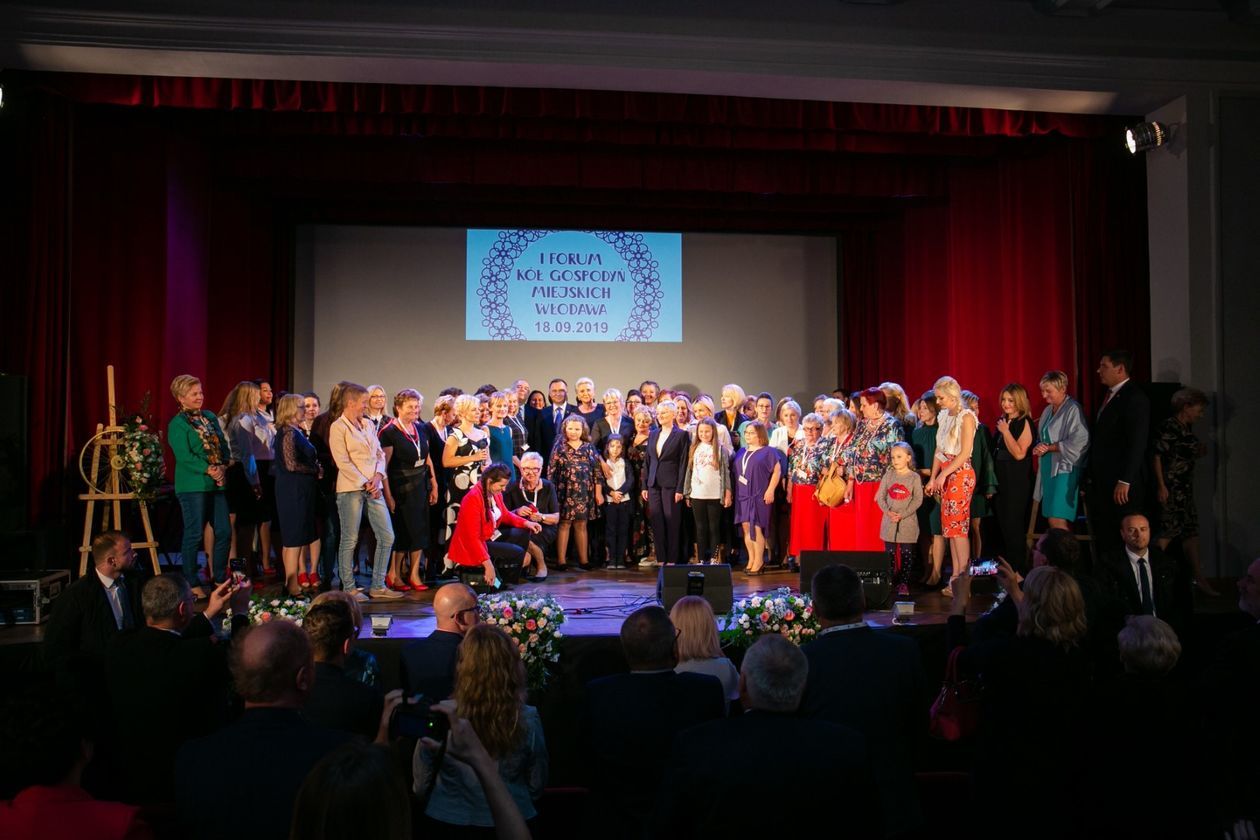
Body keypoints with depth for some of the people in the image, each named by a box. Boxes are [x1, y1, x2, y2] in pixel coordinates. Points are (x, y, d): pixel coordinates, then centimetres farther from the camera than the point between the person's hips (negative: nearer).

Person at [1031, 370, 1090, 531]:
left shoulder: (1073, 409, -10)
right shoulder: (1048, 410, 15)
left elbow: (1079, 441, -20)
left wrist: (1049, 447, -13)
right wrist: (1039, 448, 1)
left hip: (1065, 469, -8)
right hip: (1048, 468, 8)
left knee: (1056, 521, -14)